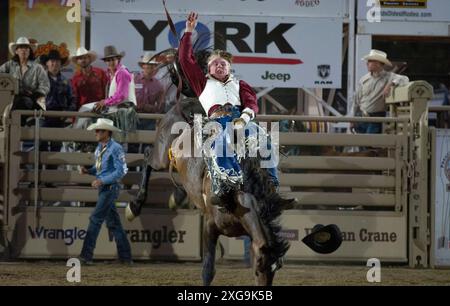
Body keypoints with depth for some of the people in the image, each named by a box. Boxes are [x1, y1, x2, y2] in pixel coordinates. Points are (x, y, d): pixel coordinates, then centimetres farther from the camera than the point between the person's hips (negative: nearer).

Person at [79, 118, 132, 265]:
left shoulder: (115, 148, -14)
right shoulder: (100, 148, 13)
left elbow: (121, 171, -17)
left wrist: (102, 181, -23)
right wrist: (88, 171, 2)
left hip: (110, 188, -9)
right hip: (103, 188, 9)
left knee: (95, 219, -13)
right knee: (113, 223, 10)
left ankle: (86, 255, -14)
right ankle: (125, 257, 15)